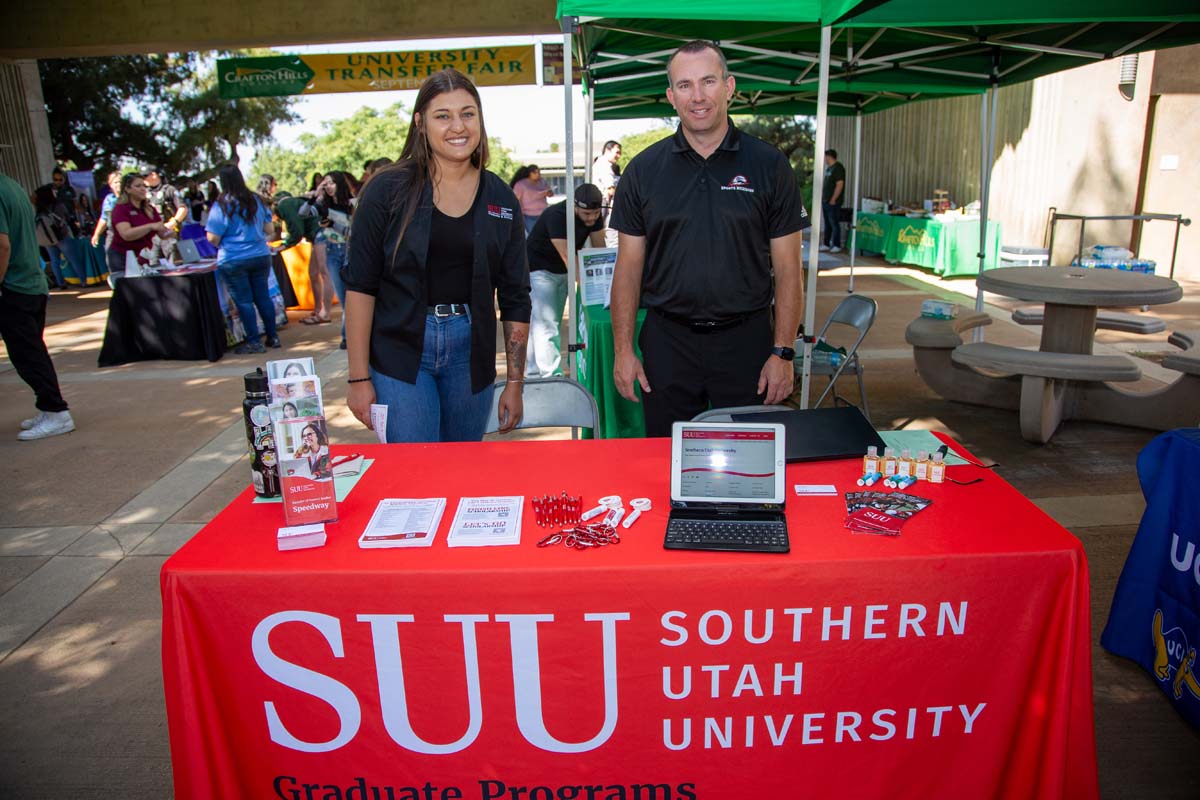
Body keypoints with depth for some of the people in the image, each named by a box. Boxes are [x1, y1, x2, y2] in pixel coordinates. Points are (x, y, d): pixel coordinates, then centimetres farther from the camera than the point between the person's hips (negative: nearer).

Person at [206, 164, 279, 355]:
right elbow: (270, 229, 10)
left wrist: (222, 243, 10)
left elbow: (213, 238, -11)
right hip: (261, 256, 5)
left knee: (243, 301, 3)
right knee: (263, 296, 13)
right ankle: (272, 337, 18)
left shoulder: (221, 206, -11)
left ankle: (254, 342, 7)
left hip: (233, 260, -5)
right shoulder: (257, 200, 4)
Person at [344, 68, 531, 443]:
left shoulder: (500, 199, 5)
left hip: (470, 352, 3)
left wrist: (515, 383, 4)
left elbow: (515, 299, 6)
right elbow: (360, 285, -3)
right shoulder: (388, 190, -3)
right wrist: (359, 378, -7)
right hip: (399, 353, -3)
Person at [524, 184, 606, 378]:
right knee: (546, 325, -15)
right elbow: (568, 256, -35)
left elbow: (600, 249, -6)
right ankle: (551, 377, -17)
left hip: (562, 271, 8)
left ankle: (533, 373, 23)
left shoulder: (594, 215, -9)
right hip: (539, 269, -8)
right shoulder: (556, 216, -30)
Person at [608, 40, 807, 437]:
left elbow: (787, 270, 1)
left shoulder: (769, 166, 0)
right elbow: (629, 268, 4)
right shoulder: (643, 170, 3)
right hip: (667, 341, 1)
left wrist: (782, 352, -5)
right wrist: (623, 350, -2)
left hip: (746, 340, 0)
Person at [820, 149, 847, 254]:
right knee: (827, 224, 11)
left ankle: (837, 246, 0)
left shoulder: (838, 168, -12)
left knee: (834, 224, -5)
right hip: (825, 201, 9)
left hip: (833, 202, -9)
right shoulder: (829, 168, 16)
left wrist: (833, 199, -19)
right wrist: (823, 198, 13)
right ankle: (826, 245, 16)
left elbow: (840, 185, -18)